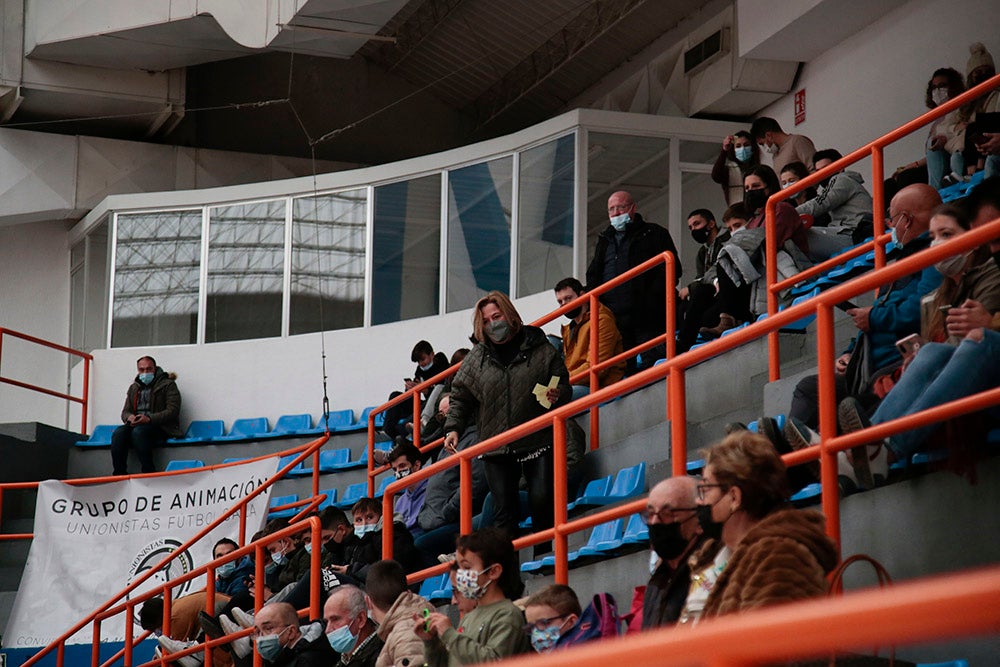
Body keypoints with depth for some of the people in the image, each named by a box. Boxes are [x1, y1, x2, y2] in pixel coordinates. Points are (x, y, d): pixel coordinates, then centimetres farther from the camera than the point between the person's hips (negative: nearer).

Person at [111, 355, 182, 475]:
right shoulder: (134, 388, 24)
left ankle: (149, 473, -35)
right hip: (136, 425, 5)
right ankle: (119, 473, -31)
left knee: (138, 431, -37)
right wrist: (129, 417, -7)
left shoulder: (168, 385, 5)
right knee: (119, 433, -27)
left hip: (161, 428, -5)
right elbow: (125, 412, 21)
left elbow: (172, 411, -7)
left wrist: (149, 419, -20)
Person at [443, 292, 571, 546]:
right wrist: (453, 428, 1)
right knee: (504, 511, 1)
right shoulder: (476, 358, 9)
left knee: (542, 501, -7)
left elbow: (564, 385, 8)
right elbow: (461, 397, 14)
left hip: (537, 442, -2)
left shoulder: (541, 349, 3)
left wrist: (557, 395, -14)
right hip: (496, 447, 2)